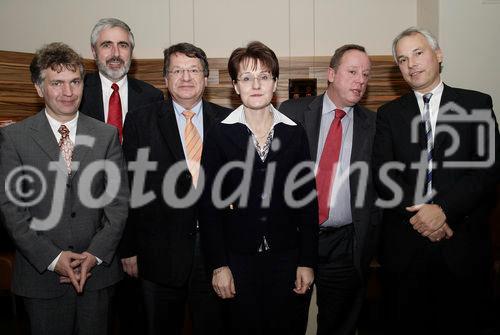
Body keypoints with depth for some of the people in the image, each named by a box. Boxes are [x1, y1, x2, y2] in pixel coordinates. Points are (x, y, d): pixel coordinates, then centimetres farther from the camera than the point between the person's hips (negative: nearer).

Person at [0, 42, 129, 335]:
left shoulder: (107, 135, 2)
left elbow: (119, 201, 0)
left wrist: (96, 254, -10)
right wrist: (52, 258, -13)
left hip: (98, 270, 2)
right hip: (41, 274, -1)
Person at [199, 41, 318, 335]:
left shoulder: (295, 133, 3)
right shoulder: (220, 134, -2)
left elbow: (307, 201, 4)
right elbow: (209, 204, -3)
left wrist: (307, 261, 1)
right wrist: (219, 265, -6)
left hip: (285, 256, 2)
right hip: (238, 257, -1)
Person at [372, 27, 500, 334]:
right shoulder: (389, 114, 10)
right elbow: (384, 174, -1)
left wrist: (443, 209, -15)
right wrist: (418, 214, -14)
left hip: (463, 242, -1)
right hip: (405, 245, 1)